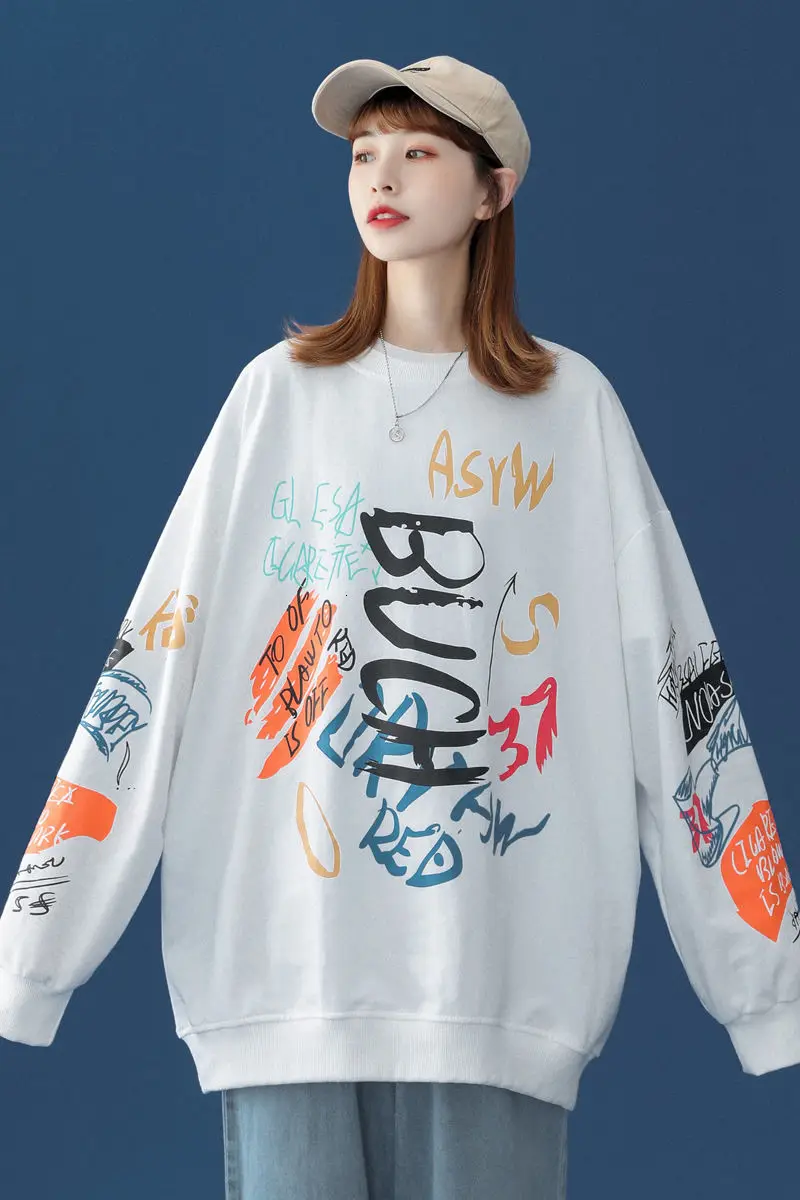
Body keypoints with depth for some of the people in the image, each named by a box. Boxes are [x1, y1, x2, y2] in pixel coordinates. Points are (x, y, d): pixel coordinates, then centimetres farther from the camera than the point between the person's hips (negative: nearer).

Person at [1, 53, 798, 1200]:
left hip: (502, 982, 0)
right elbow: (156, 658, 5)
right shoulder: (281, 393, 10)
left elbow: (677, 683, 6)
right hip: (288, 970, 1)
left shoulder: (574, 408, 8)